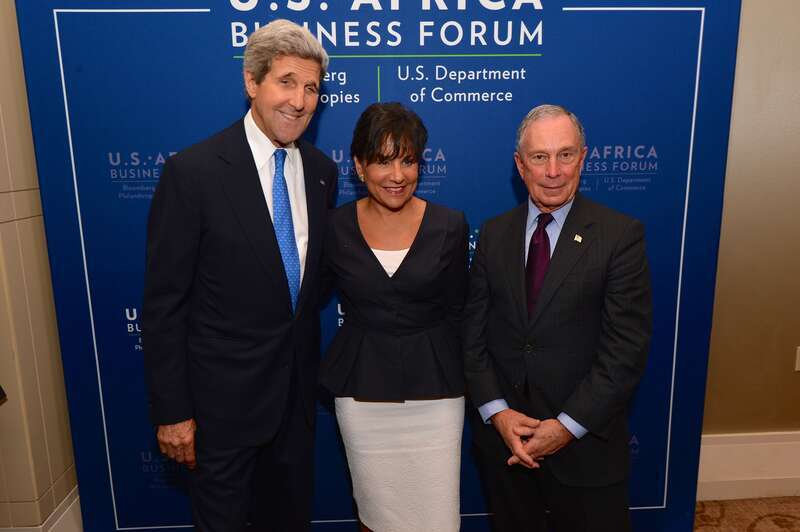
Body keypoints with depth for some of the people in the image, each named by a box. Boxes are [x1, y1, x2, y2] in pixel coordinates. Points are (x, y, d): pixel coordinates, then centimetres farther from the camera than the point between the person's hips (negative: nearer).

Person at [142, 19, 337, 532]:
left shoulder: (322, 170, 0)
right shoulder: (193, 171, -17)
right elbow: (163, 302, -13)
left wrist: (306, 356, 12)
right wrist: (172, 412, -10)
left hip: (297, 386, 5)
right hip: (224, 393, -4)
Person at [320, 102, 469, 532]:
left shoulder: (449, 226, -6)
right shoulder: (337, 227, -5)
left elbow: (454, 312, 3)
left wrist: (429, 359, 7)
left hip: (433, 388, 0)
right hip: (361, 390, 1)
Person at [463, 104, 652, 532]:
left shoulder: (620, 234, -10)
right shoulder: (494, 233, 1)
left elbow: (627, 347, -13)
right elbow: (473, 331, 0)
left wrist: (568, 425, -15)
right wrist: (496, 411, -9)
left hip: (586, 440, -3)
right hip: (501, 434, 3)